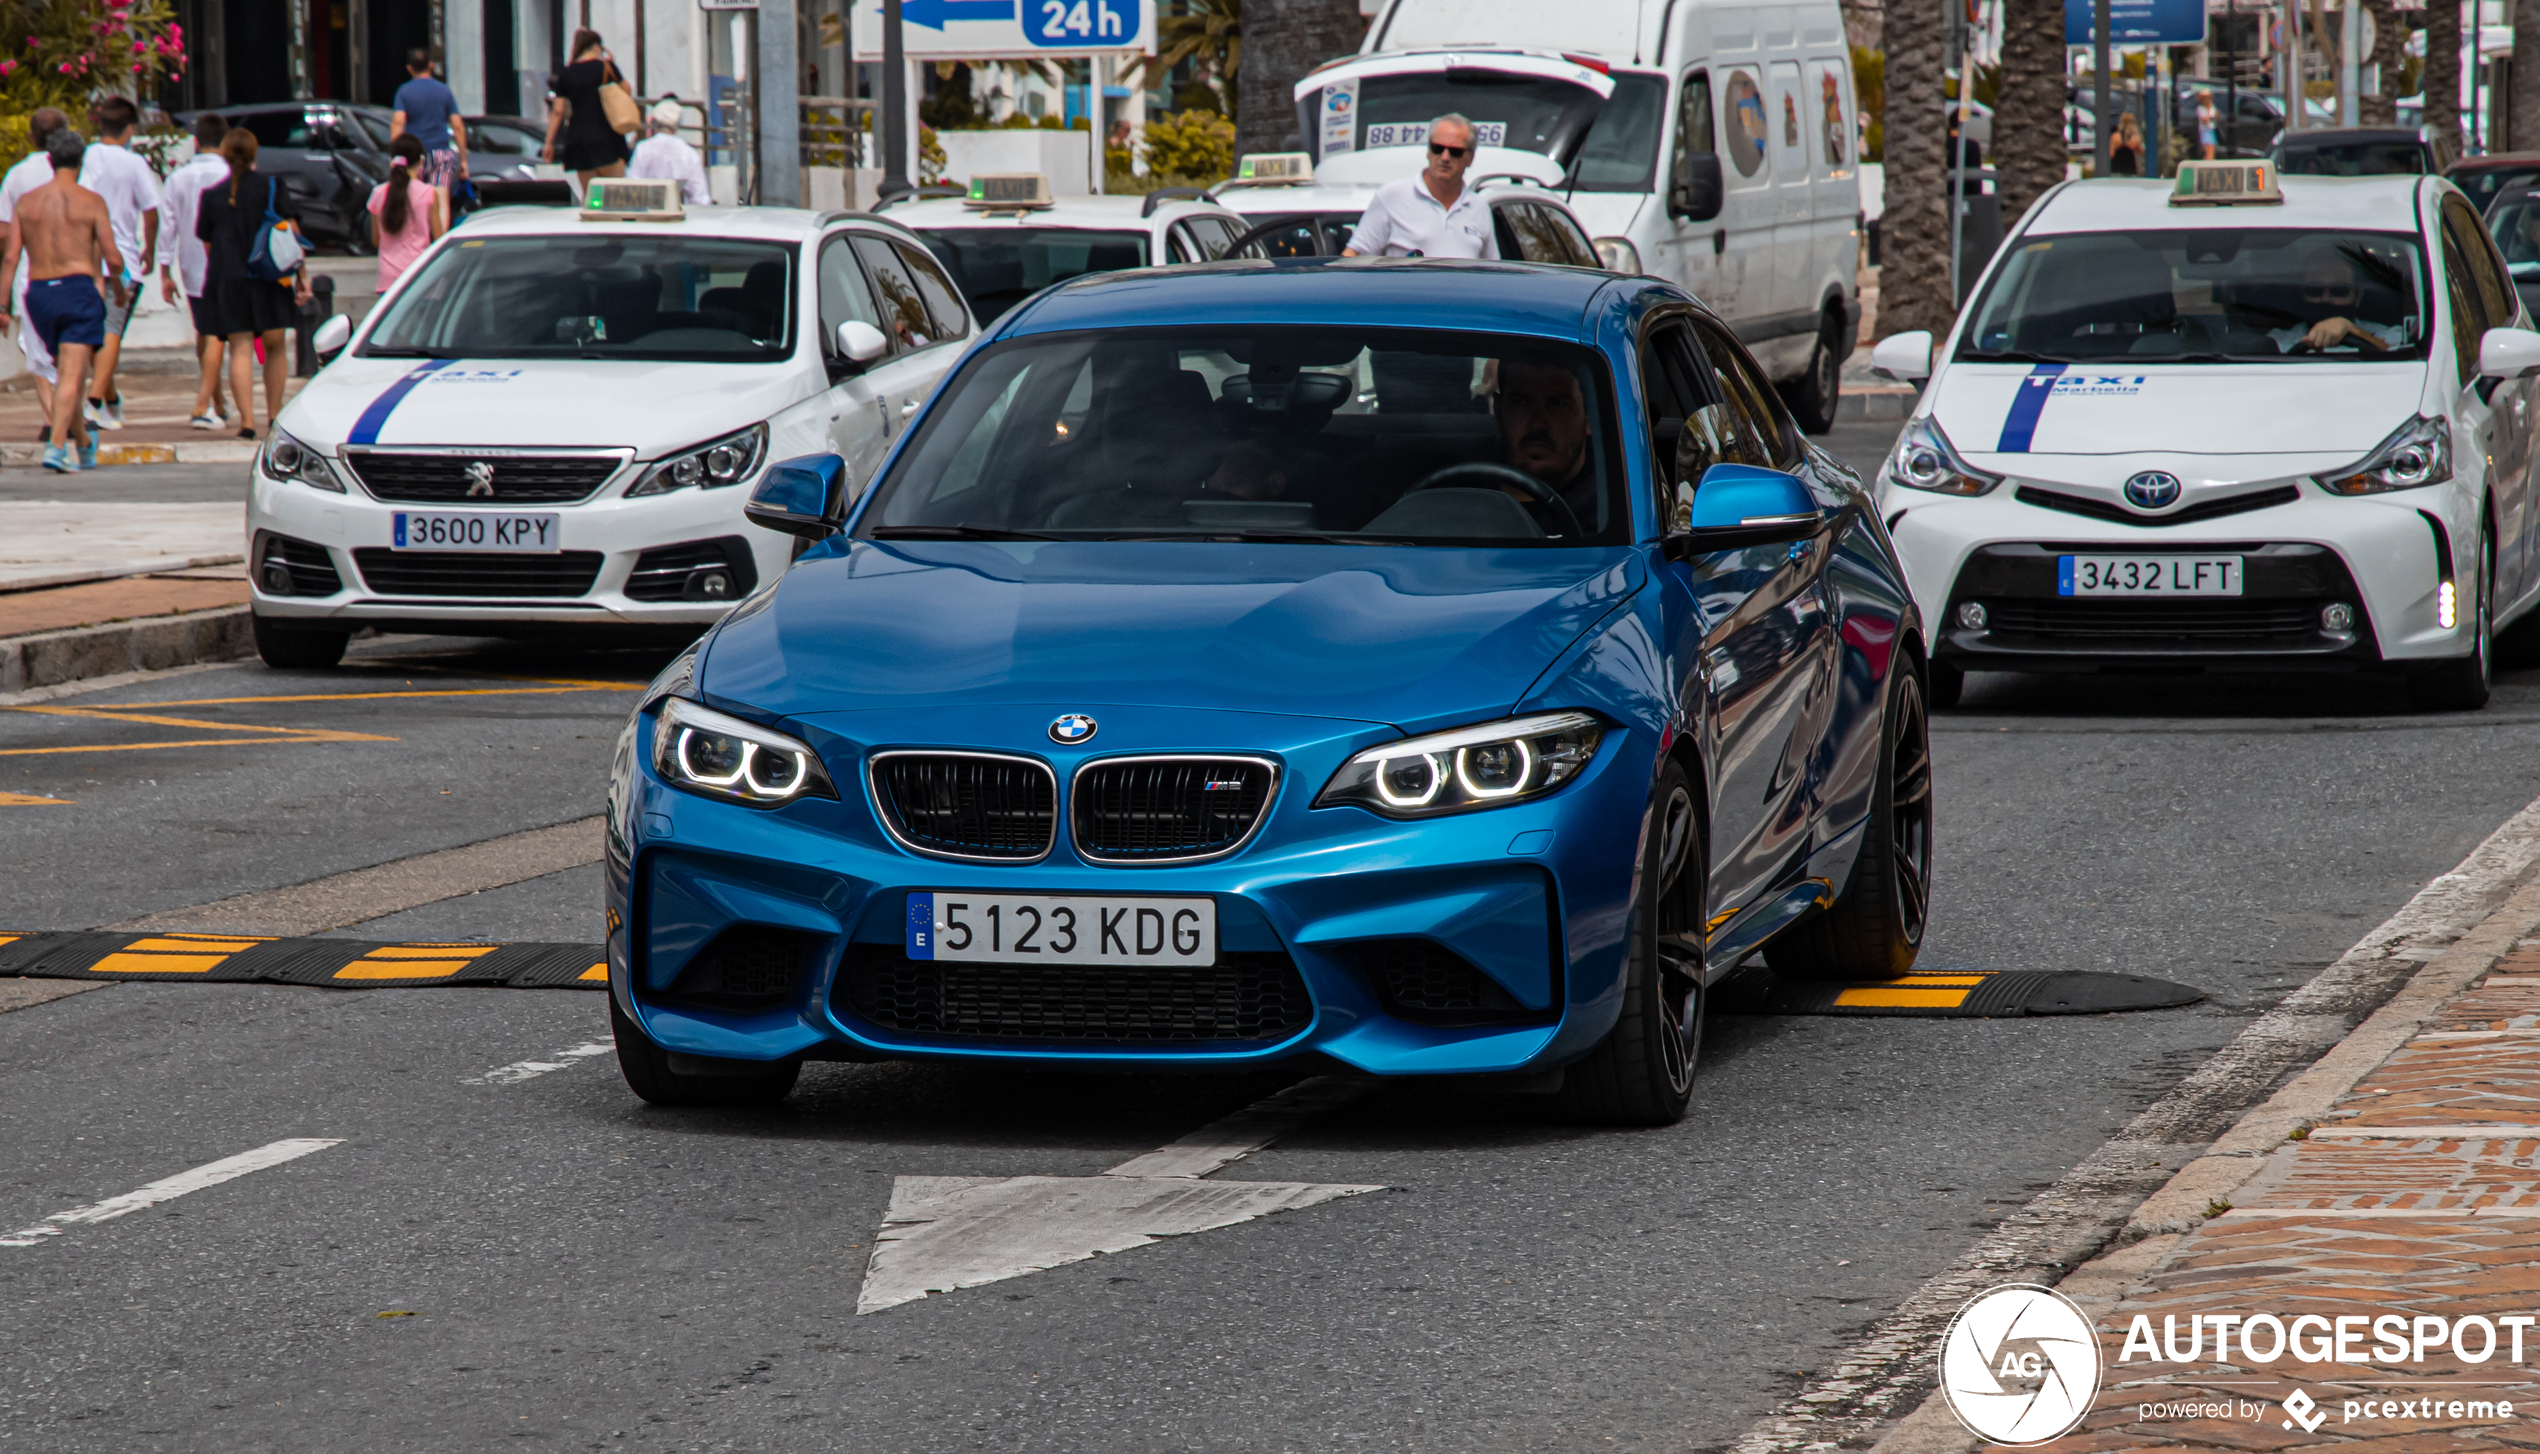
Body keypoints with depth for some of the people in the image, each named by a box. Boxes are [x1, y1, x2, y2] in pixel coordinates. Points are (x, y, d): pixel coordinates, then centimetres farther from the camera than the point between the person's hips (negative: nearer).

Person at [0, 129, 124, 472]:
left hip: (39, 292, 4)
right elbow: (113, 259, -4)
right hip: (79, 289, -4)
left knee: (67, 371, 20)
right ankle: (56, 446, -25)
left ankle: (84, 444, 33)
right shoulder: (90, 201, -2)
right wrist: (119, 289, 16)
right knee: (72, 375, -10)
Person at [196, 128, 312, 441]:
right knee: (274, 345, 13)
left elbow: (207, 243, 10)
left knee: (240, 348, -1)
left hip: (228, 279, 0)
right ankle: (274, 414, 14)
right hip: (269, 279, 0)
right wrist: (301, 274, 1)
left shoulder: (212, 195, 6)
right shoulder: (273, 187, 2)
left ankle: (247, 419, -11)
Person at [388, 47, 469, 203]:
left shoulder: (404, 92, 2)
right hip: (442, 152, 0)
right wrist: (463, 159, 7)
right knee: (441, 201, -9)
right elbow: (458, 125, 3)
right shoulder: (444, 91, 7)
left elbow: (397, 122, -12)